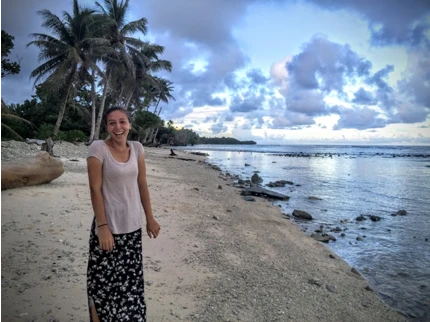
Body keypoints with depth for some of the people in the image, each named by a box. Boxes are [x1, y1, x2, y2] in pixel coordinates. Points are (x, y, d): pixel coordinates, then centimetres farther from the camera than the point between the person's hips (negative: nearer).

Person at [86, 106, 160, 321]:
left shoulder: (137, 148, 2)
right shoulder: (98, 148, -13)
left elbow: (142, 185, 6)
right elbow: (95, 190, -14)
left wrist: (150, 218, 7)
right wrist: (103, 227, -17)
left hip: (132, 226, 5)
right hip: (108, 226, -5)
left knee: (130, 279, 17)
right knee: (104, 280, 6)